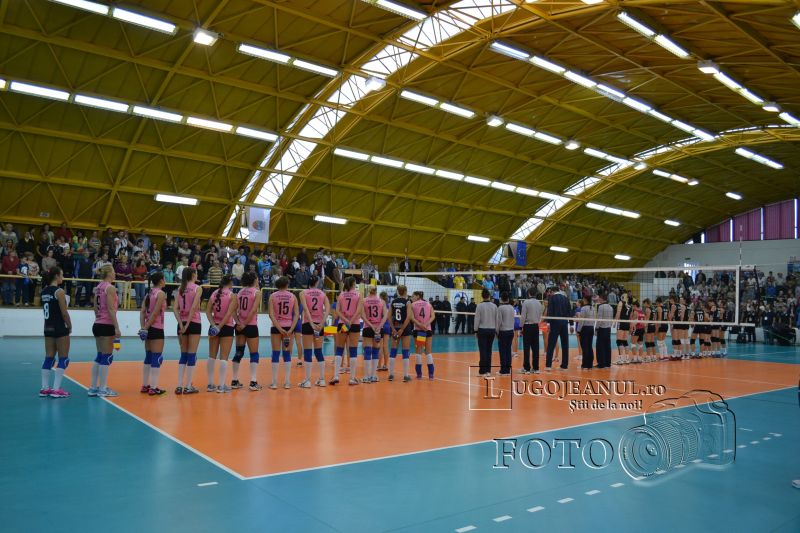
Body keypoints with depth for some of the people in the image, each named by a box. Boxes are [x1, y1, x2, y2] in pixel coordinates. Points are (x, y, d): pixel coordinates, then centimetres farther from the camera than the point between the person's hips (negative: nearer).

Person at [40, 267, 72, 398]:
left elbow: (47, 310, 9)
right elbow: (64, 312, -14)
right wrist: (70, 326, -2)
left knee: (49, 358, 12)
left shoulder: (44, 291, 7)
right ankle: (56, 389, -1)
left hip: (48, 328, 7)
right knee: (63, 359, 1)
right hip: (60, 328, -7)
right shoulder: (59, 291, -14)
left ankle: (45, 388, 15)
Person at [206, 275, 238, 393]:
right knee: (224, 357, 0)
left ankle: (210, 384, 17)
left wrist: (214, 325, -9)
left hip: (214, 327, 5)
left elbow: (208, 312, -2)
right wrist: (220, 327, -16)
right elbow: (229, 314, -18)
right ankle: (221, 385, 0)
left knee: (212, 356, 12)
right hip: (227, 327, -5)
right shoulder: (232, 296, -8)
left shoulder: (214, 294, 5)